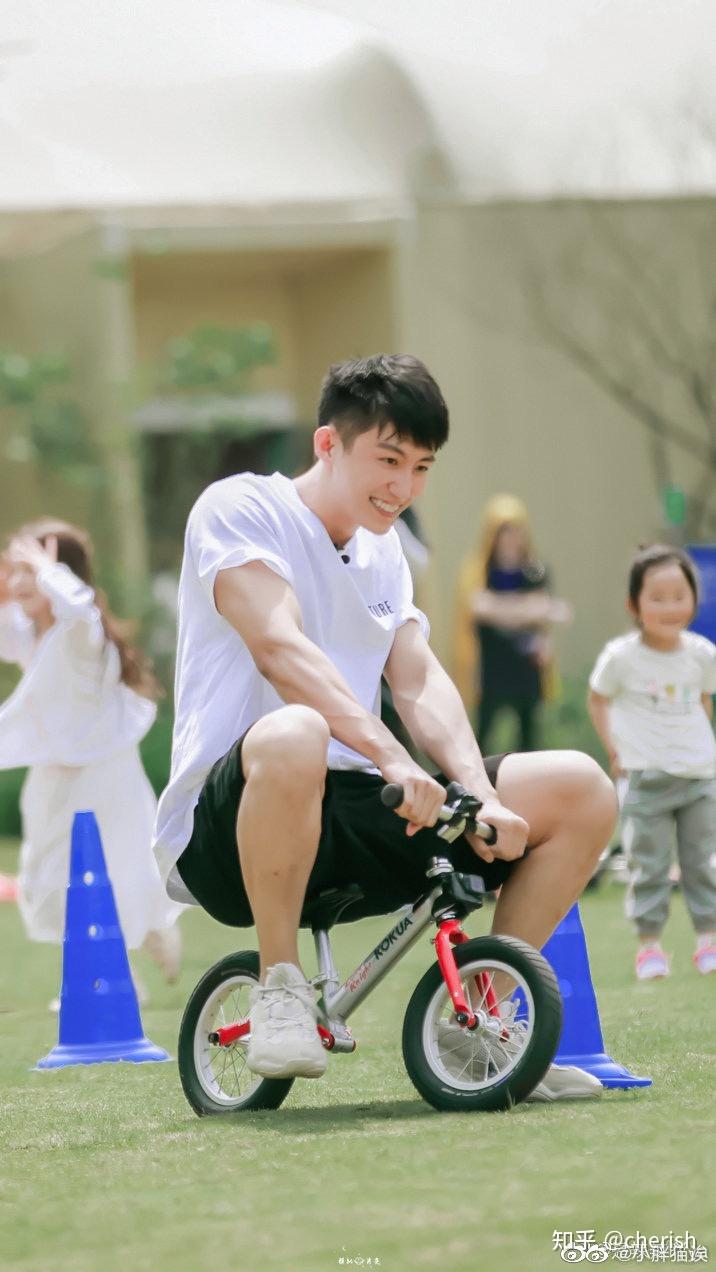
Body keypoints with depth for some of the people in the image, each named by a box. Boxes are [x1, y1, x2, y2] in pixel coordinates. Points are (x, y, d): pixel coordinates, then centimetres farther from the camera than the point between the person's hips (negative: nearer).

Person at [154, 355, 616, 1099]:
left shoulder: (382, 551, 19)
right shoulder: (240, 509, -4)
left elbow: (420, 682, 6)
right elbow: (280, 649, -20)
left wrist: (482, 798, -13)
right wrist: (391, 758, -33)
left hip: (360, 822, 7)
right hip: (226, 833, -7)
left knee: (581, 790, -4)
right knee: (293, 738, -43)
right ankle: (279, 985, -21)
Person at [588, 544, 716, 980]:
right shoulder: (621, 657, -10)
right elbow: (598, 698, 5)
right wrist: (614, 749, -3)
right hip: (646, 778, -3)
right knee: (649, 865, -1)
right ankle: (649, 944, 4)